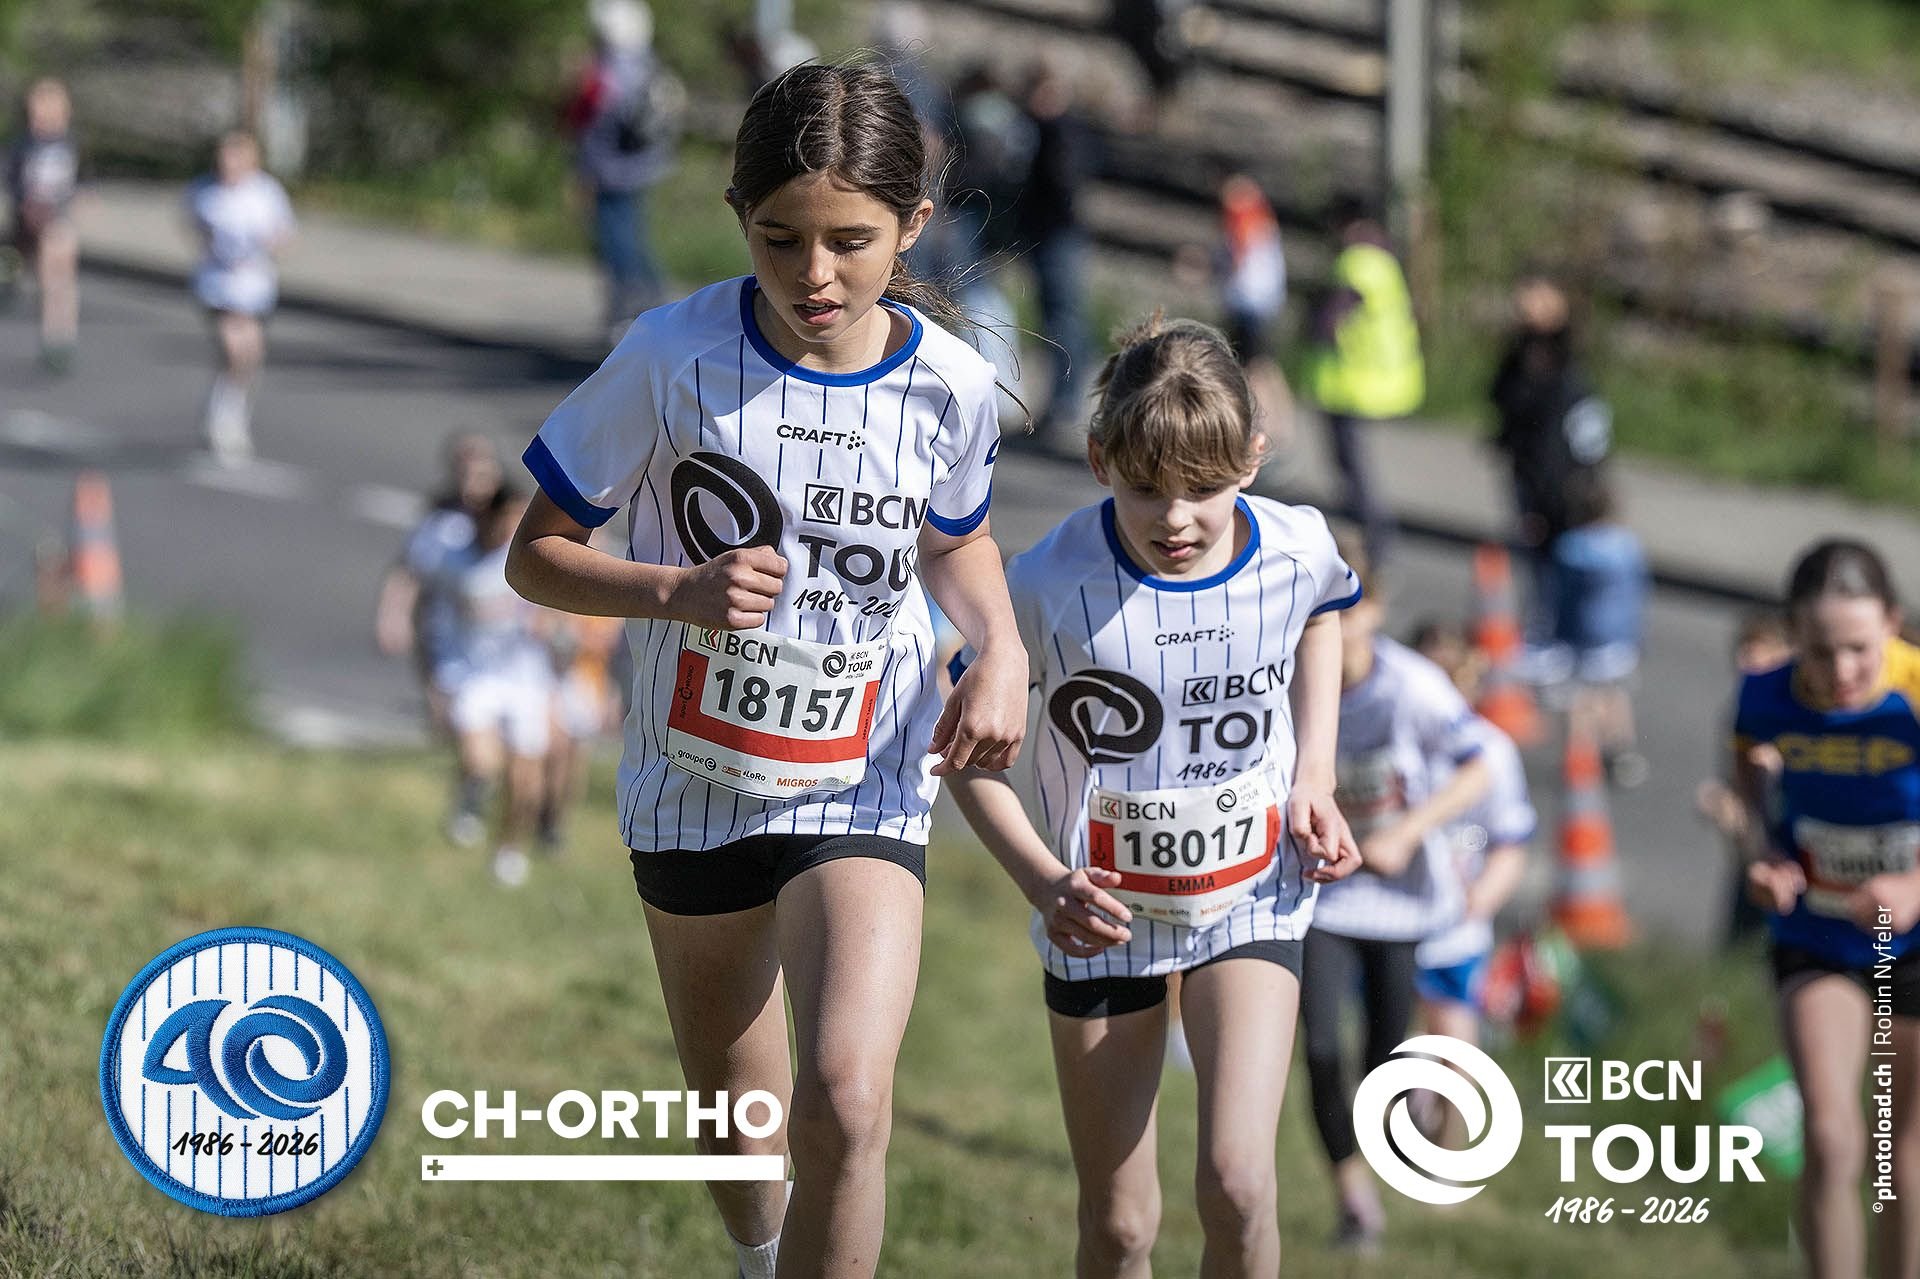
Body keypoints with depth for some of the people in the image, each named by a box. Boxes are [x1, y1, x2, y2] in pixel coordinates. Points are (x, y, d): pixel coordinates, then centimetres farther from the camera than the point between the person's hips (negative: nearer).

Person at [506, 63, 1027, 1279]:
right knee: (738, 1125, 18)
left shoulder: (949, 386, -10)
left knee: (845, 1108, -22)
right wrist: (680, 592, -26)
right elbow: (538, 555, -9)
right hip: (693, 781, 1)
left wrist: (1002, 651, -7)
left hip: (863, 786, -1)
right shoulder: (672, 358, -17)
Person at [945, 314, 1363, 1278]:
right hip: (1104, 914, 0)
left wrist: (1313, 780, 3)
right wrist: (1040, 877, -22)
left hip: (1249, 899, 1)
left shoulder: (1295, 554, -14)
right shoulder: (1051, 586, -22)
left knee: (1237, 1183, -18)